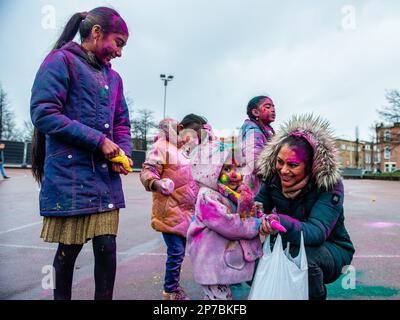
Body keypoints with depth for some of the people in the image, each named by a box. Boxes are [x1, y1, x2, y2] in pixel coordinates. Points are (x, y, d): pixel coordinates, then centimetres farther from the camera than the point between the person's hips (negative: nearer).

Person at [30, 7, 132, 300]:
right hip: (70, 175, -5)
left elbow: (122, 123, 19)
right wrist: (98, 140, -14)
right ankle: (61, 296, 31)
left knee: (107, 246, 2)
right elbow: (43, 113, -12)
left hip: (105, 177, 5)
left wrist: (123, 154, -1)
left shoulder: (113, 78, 18)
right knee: (69, 248, 7)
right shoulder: (62, 60, -2)